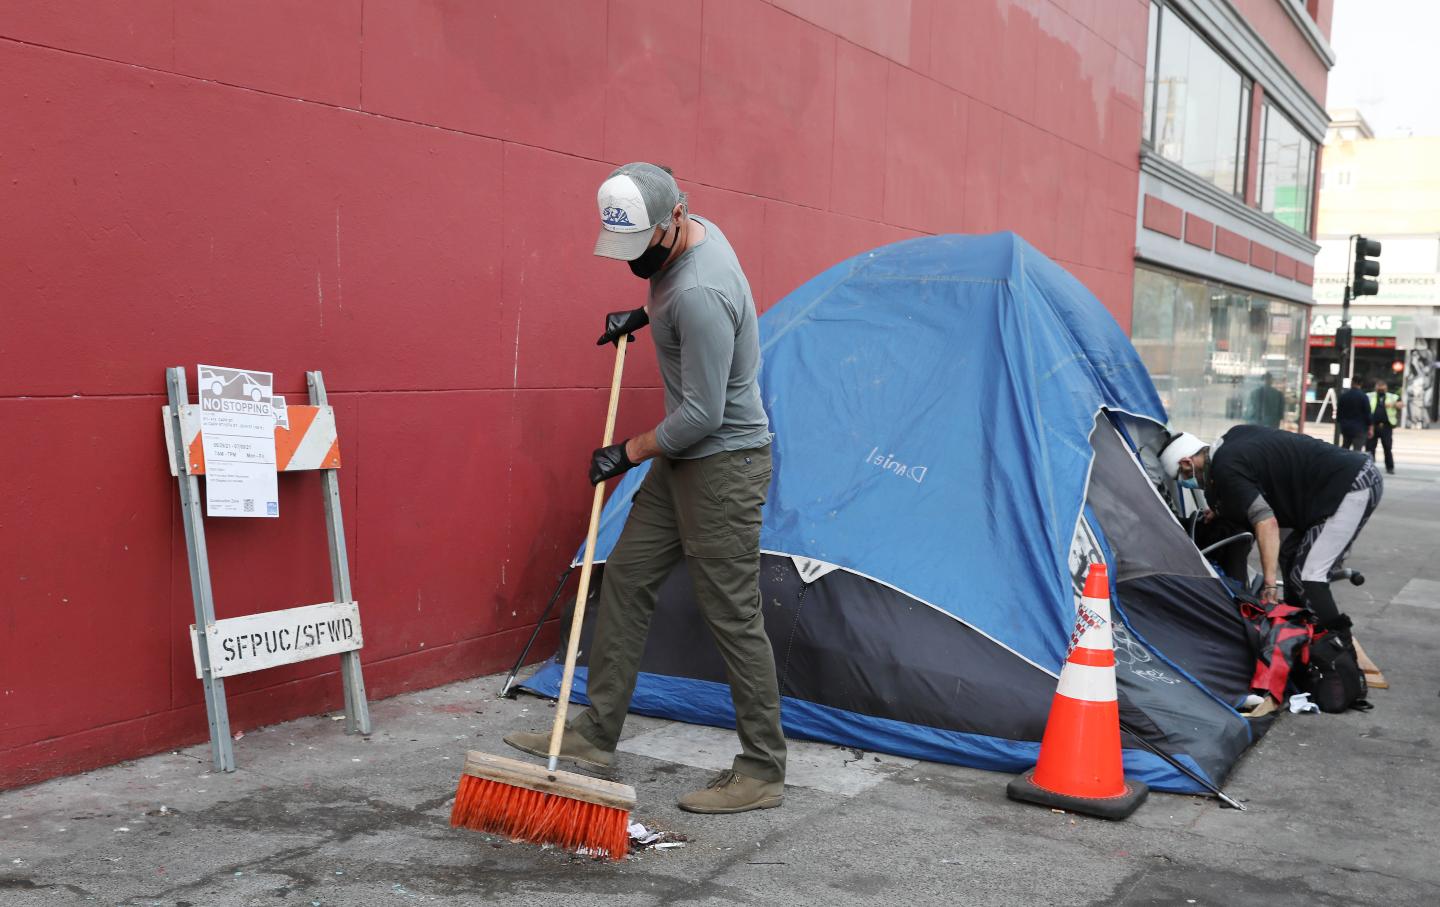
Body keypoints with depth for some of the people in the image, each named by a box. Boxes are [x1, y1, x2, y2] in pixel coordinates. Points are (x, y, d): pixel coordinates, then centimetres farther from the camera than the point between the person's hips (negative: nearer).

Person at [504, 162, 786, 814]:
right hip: (683, 459, 10)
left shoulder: (699, 295, -28)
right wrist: (643, 316, 13)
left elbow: (702, 414, -25)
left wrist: (629, 453, -12)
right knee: (625, 578, 12)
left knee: (733, 615, -5)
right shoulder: (688, 238, 3)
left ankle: (762, 772, 6)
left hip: (725, 462, -10)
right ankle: (595, 734, 21)